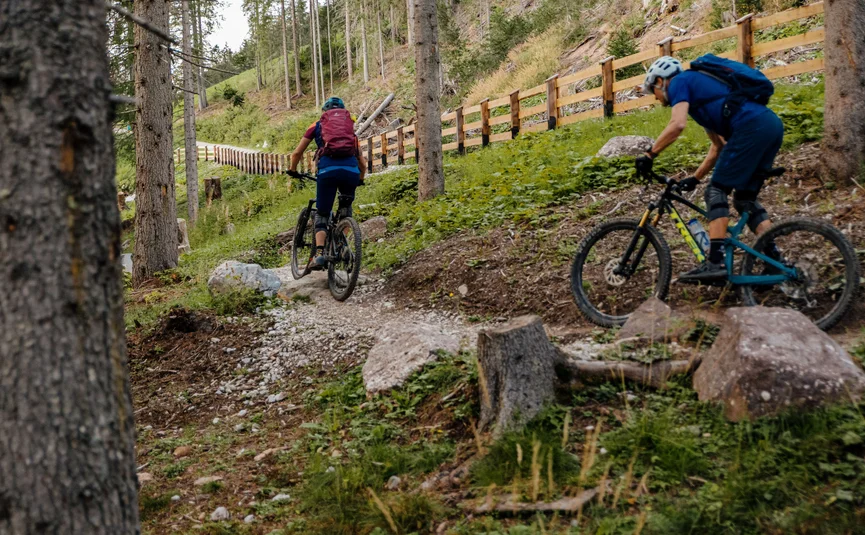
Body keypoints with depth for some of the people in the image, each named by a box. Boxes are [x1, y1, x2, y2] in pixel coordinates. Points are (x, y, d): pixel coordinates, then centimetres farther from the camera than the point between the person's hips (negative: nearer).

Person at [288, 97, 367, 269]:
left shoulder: (318, 125, 25)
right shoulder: (350, 127, 31)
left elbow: (297, 153, 23)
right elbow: (363, 163, 29)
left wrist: (293, 170, 41)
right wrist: (360, 180, 47)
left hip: (327, 170, -2)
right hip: (351, 170, 2)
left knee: (322, 215, 9)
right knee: (346, 209, 27)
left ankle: (319, 253, -11)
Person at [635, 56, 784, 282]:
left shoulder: (679, 83, 7)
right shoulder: (699, 87, 33)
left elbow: (677, 124, -14)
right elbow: (719, 146, 32)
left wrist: (649, 155, -7)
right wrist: (695, 178, 33)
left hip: (751, 126, -9)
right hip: (772, 124, 9)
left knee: (716, 192, -6)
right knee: (745, 199, 14)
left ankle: (715, 263, -13)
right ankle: (776, 260, 8)